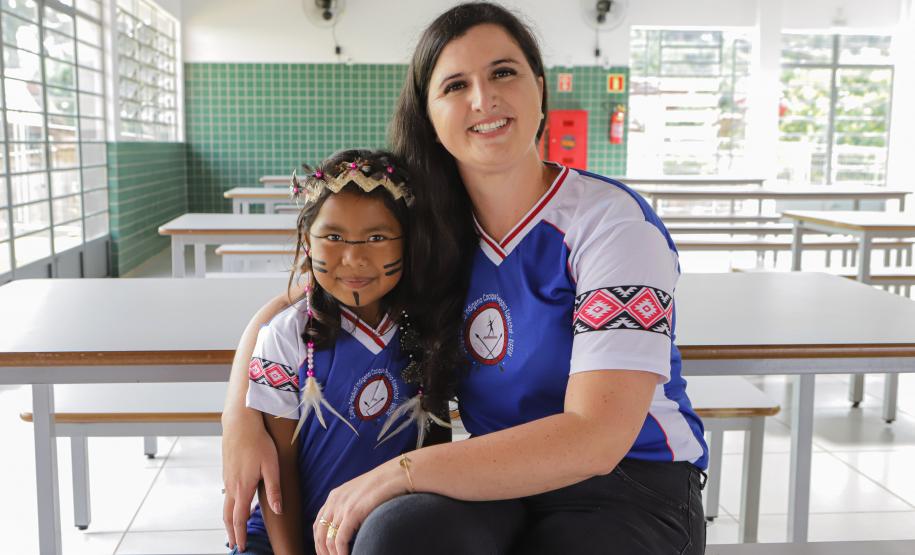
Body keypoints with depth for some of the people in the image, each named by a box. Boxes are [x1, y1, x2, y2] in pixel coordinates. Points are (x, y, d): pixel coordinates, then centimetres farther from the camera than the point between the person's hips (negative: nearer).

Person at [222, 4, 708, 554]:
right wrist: (241, 420, -8)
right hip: (502, 477, 3)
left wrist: (396, 473, -24)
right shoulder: (433, 232, 0)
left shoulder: (612, 221, -15)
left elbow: (595, 436, -24)